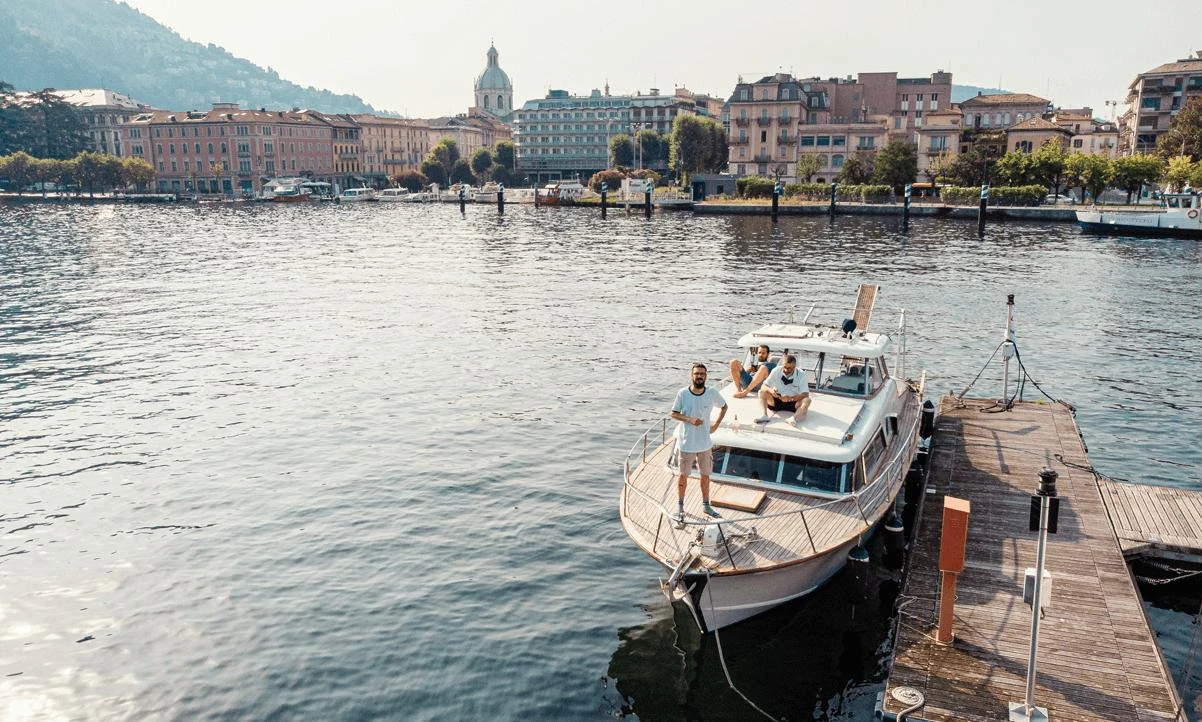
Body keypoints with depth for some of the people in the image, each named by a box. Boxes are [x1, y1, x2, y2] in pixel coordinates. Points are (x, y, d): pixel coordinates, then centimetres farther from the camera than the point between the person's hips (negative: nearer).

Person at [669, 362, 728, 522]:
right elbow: (674, 414, -6)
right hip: (686, 443, -2)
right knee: (683, 475, 11)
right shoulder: (682, 394, -12)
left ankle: (706, 505, 31)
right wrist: (690, 419, -21)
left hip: (705, 443, 2)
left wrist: (716, 424, 1)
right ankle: (680, 507, 25)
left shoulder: (712, 393, -7)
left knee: (705, 475, 15)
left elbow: (724, 406, 11)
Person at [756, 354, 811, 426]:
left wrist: (791, 398, -36)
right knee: (762, 392, -21)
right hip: (776, 401, 1)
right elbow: (764, 386, -9)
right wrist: (771, 390, -33)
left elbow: (805, 394, -19)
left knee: (807, 400, -30)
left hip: (793, 403, -1)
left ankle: (794, 419, -53)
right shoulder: (776, 371, -9)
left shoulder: (801, 374, -12)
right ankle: (765, 416, -40)